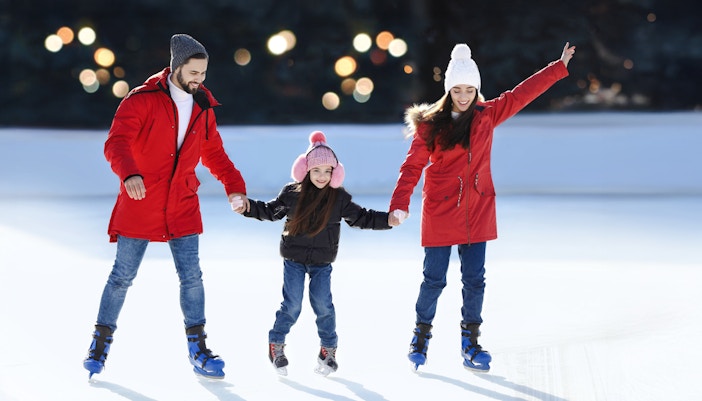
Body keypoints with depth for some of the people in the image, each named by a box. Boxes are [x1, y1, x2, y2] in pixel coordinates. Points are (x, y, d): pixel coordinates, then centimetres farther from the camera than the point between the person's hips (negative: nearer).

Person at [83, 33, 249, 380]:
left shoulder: (203, 109, 9)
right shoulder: (142, 100, -10)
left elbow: (214, 154, 19)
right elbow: (116, 143, -20)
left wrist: (234, 185, 2)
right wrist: (129, 174, -40)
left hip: (182, 207, 4)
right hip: (140, 202, -4)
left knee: (192, 276, -1)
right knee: (123, 276, 2)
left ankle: (198, 350, 6)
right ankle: (100, 344, 16)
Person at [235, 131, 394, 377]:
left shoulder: (339, 198, -4)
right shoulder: (292, 193, -5)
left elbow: (361, 218, 3)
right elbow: (270, 211, 8)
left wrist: (388, 220, -8)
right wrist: (248, 207, -4)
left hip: (322, 262, 1)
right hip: (294, 259, -1)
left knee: (323, 303, -2)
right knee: (292, 305, -4)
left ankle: (328, 349, 15)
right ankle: (276, 345, 14)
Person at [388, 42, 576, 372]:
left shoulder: (487, 115, 4)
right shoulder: (430, 125, -6)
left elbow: (523, 93, 8)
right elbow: (413, 166, -8)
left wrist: (560, 66, 9)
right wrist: (400, 204, -18)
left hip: (477, 211, 3)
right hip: (440, 211, -3)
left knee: (474, 279, 4)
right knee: (434, 279, 2)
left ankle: (470, 343, 14)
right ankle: (421, 336, 21)